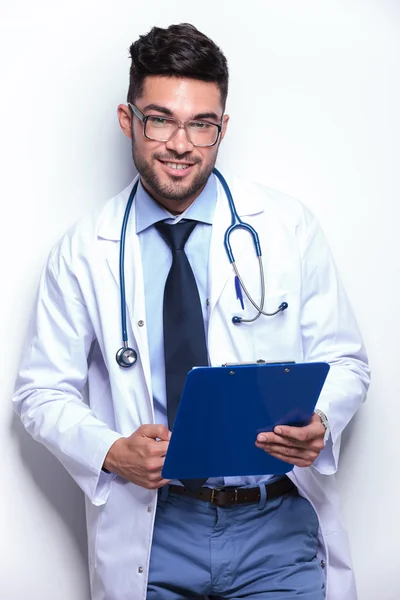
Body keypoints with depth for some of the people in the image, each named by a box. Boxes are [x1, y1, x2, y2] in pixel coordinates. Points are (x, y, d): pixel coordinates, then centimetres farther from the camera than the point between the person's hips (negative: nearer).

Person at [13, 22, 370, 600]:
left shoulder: (289, 226, 0)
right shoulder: (85, 251, 0)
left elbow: (344, 361, 5)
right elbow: (42, 390, 4)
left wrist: (320, 422, -17)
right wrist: (112, 453, -15)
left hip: (278, 528, 1)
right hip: (150, 530, 0)